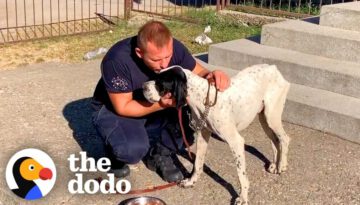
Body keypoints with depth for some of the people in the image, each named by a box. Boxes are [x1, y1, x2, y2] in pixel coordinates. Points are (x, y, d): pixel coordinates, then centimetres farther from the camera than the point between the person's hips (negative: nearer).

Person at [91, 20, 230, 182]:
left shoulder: (174, 48, -22)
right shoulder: (117, 61, -34)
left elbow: (198, 73, -7)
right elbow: (123, 107, -26)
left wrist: (211, 76, -31)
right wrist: (161, 104, -38)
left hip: (154, 105, 5)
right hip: (114, 110, -4)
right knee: (133, 149, -35)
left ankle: (159, 154, 0)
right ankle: (118, 151, 3)